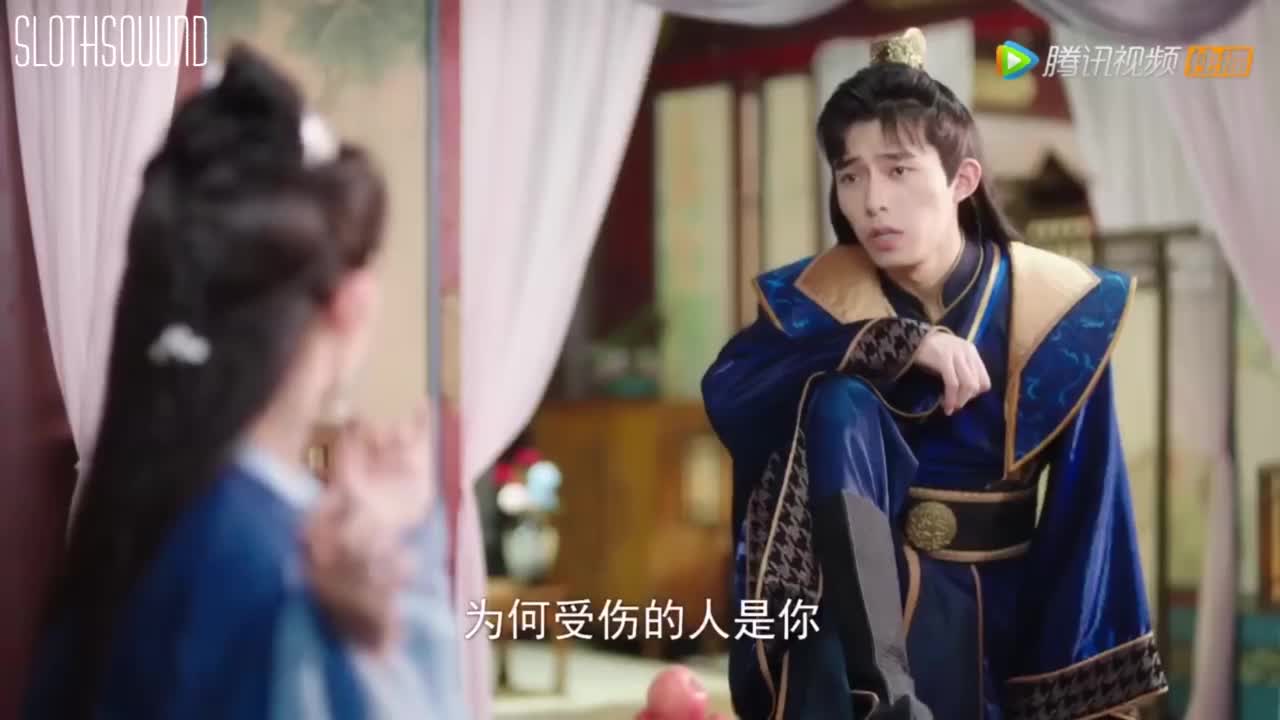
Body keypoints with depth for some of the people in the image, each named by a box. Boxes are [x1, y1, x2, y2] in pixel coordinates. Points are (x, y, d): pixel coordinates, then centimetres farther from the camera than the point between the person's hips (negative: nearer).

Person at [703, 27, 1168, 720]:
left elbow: (1087, 508, -7)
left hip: (988, 600, 0)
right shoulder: (823, 294, -6)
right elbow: (724, 389, -24)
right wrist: (896, 344, -32)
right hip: (855, 582, 0)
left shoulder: (1051, 304, -8)